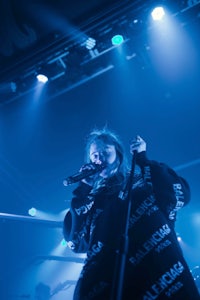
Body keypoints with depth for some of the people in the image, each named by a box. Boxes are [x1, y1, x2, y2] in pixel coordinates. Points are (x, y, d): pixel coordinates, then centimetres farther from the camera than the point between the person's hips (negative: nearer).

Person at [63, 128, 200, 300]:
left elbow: (181, 196, -2)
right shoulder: (92, 198, 20)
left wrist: (142, 159, 5)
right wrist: (84, 187, 7)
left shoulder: (144, 181, 17)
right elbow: (75, 243, 7)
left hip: (156, 271, -1)